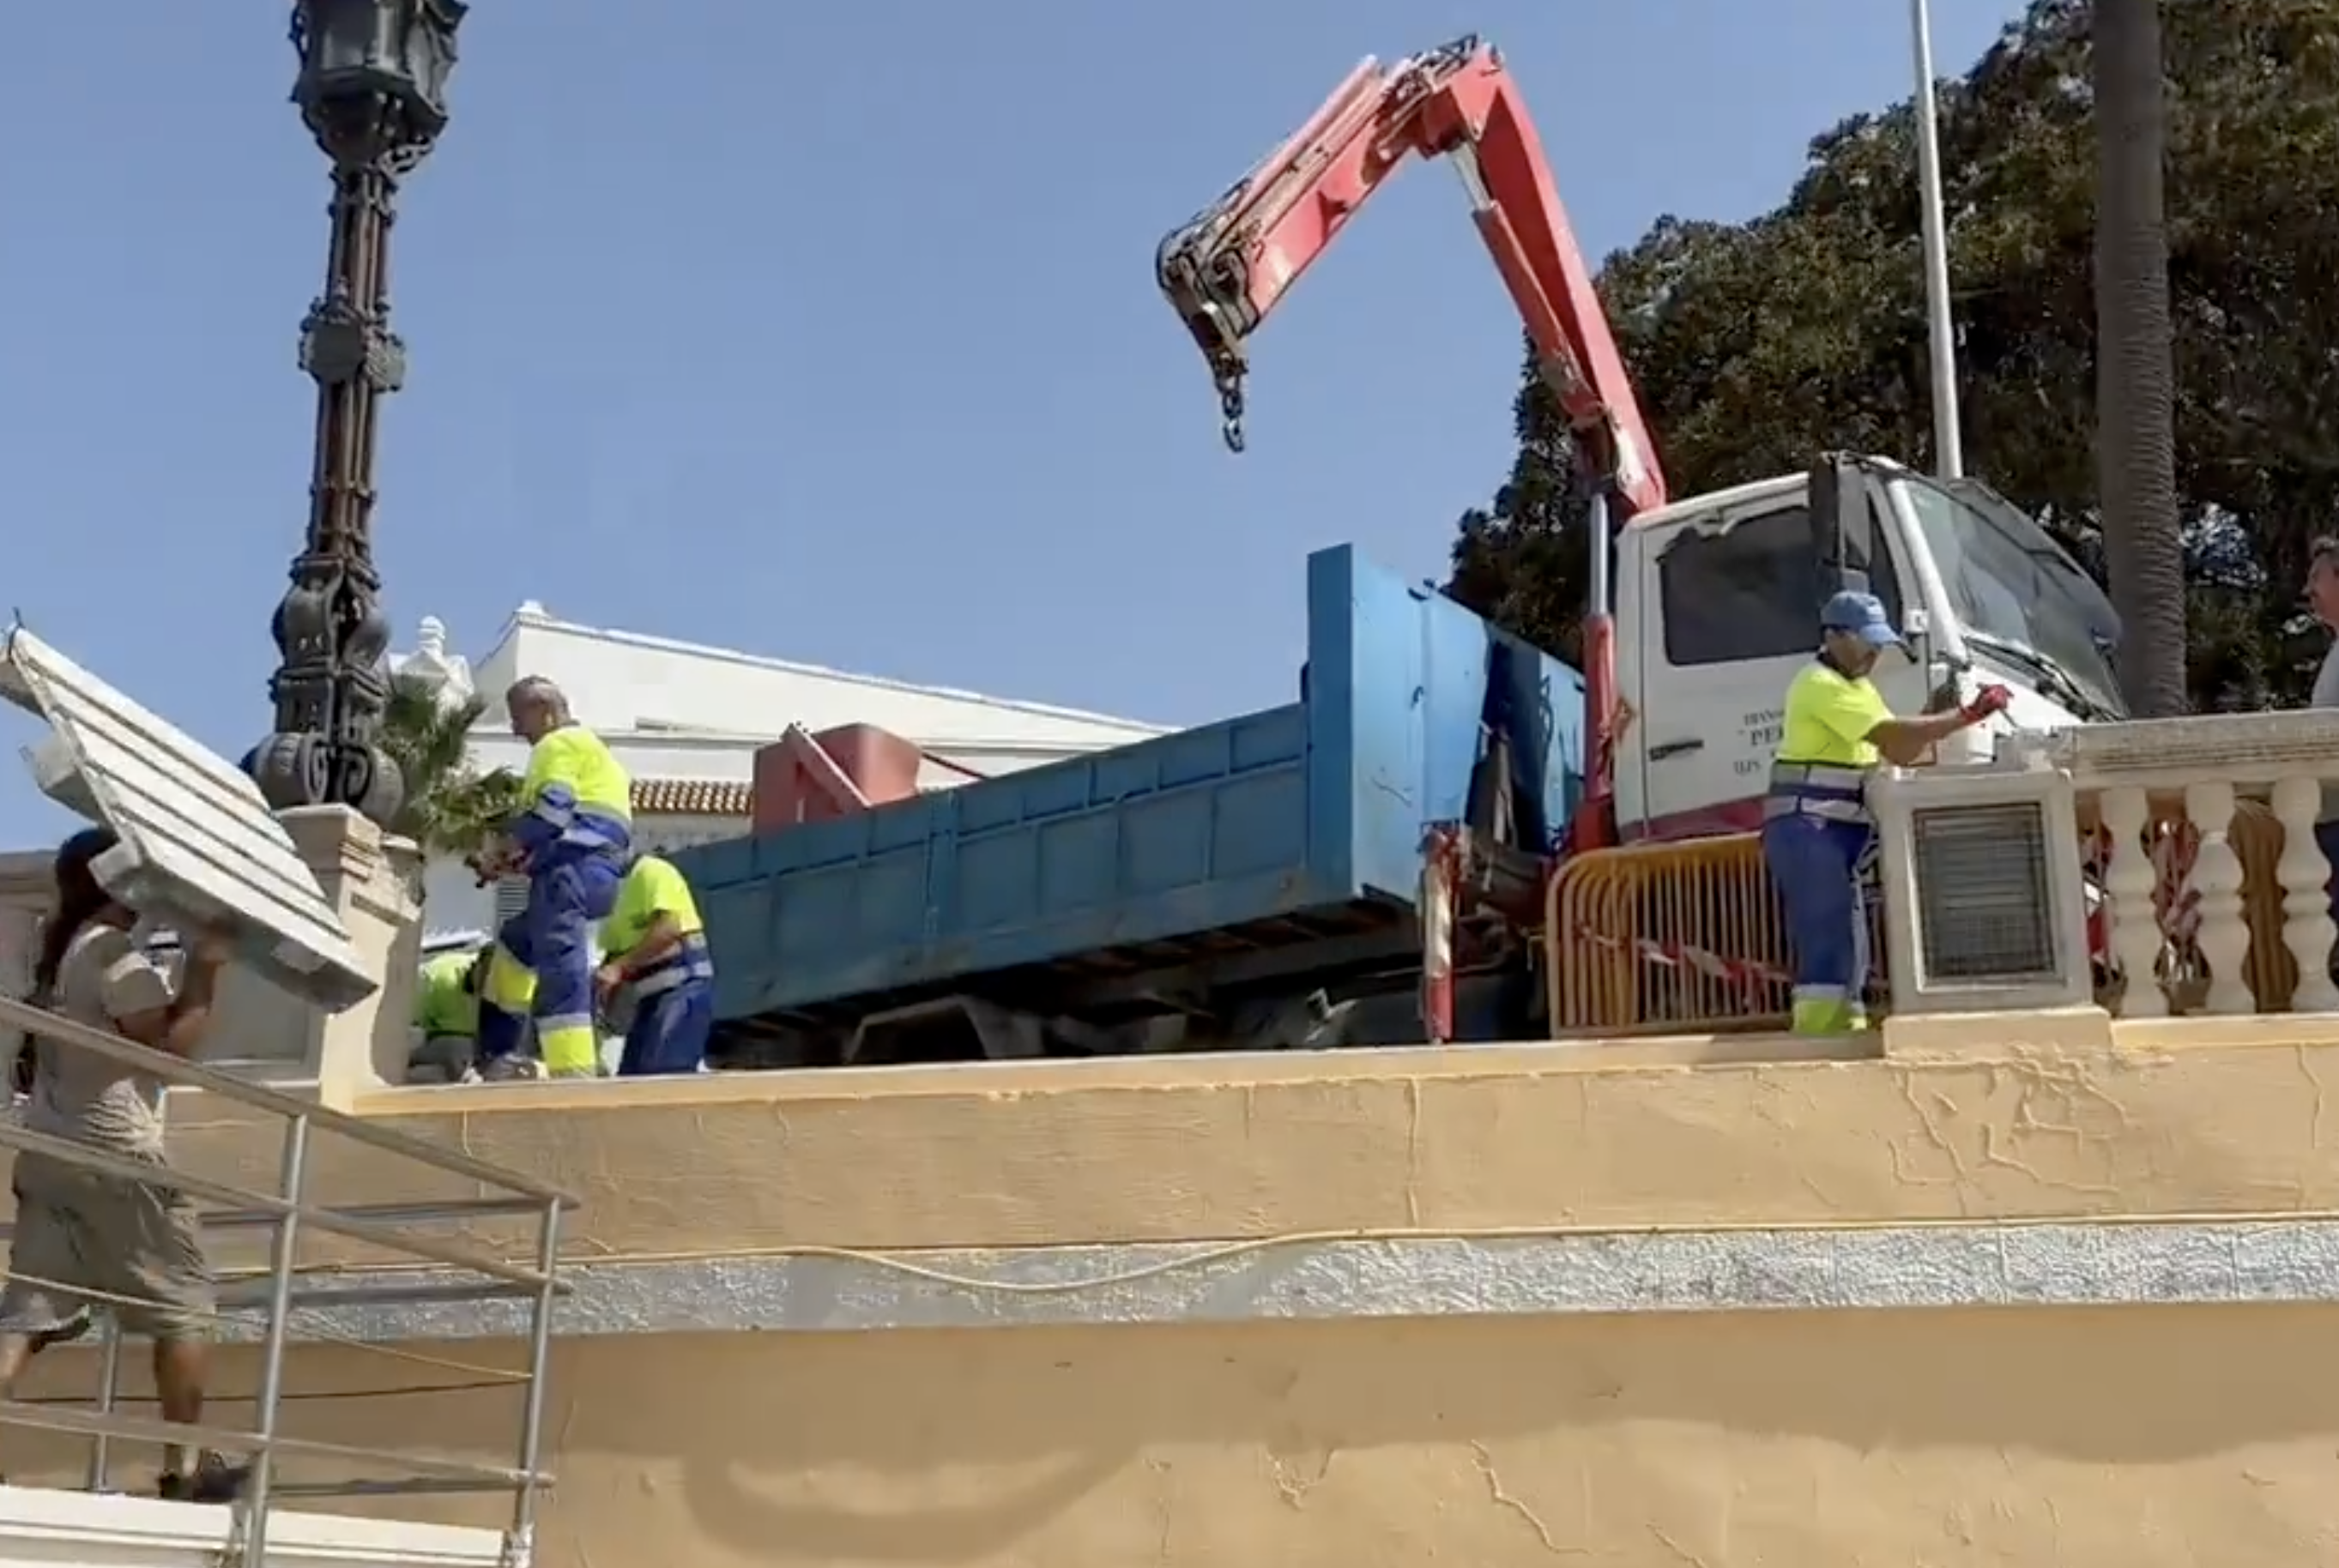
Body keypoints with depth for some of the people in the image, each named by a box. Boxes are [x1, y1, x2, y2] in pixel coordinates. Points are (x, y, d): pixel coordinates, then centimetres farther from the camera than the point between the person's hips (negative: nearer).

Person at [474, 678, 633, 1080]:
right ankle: (497, 1055, 24)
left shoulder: (558, 745, 2)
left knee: (559, 963, -20)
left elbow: (552, 810, -14)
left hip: (573, 869, -11)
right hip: (596, 871, 11)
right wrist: (521, 857, 17)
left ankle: (575, 1074, -32)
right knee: (513, 946, 26)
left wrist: (501, 851, -4)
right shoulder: (587, 746, 33)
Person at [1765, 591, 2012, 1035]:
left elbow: (1900, 753, 18)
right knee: (1827, 948, -15)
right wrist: (1965, 715, -20)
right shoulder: (1822, 685, -12)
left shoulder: (1858, 686, 21)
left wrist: (1939, 718, 2)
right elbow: (1891, 736, -21)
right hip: (1807, 827, -10)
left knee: (1848, 952, 12)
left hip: (1834, 832, 10)